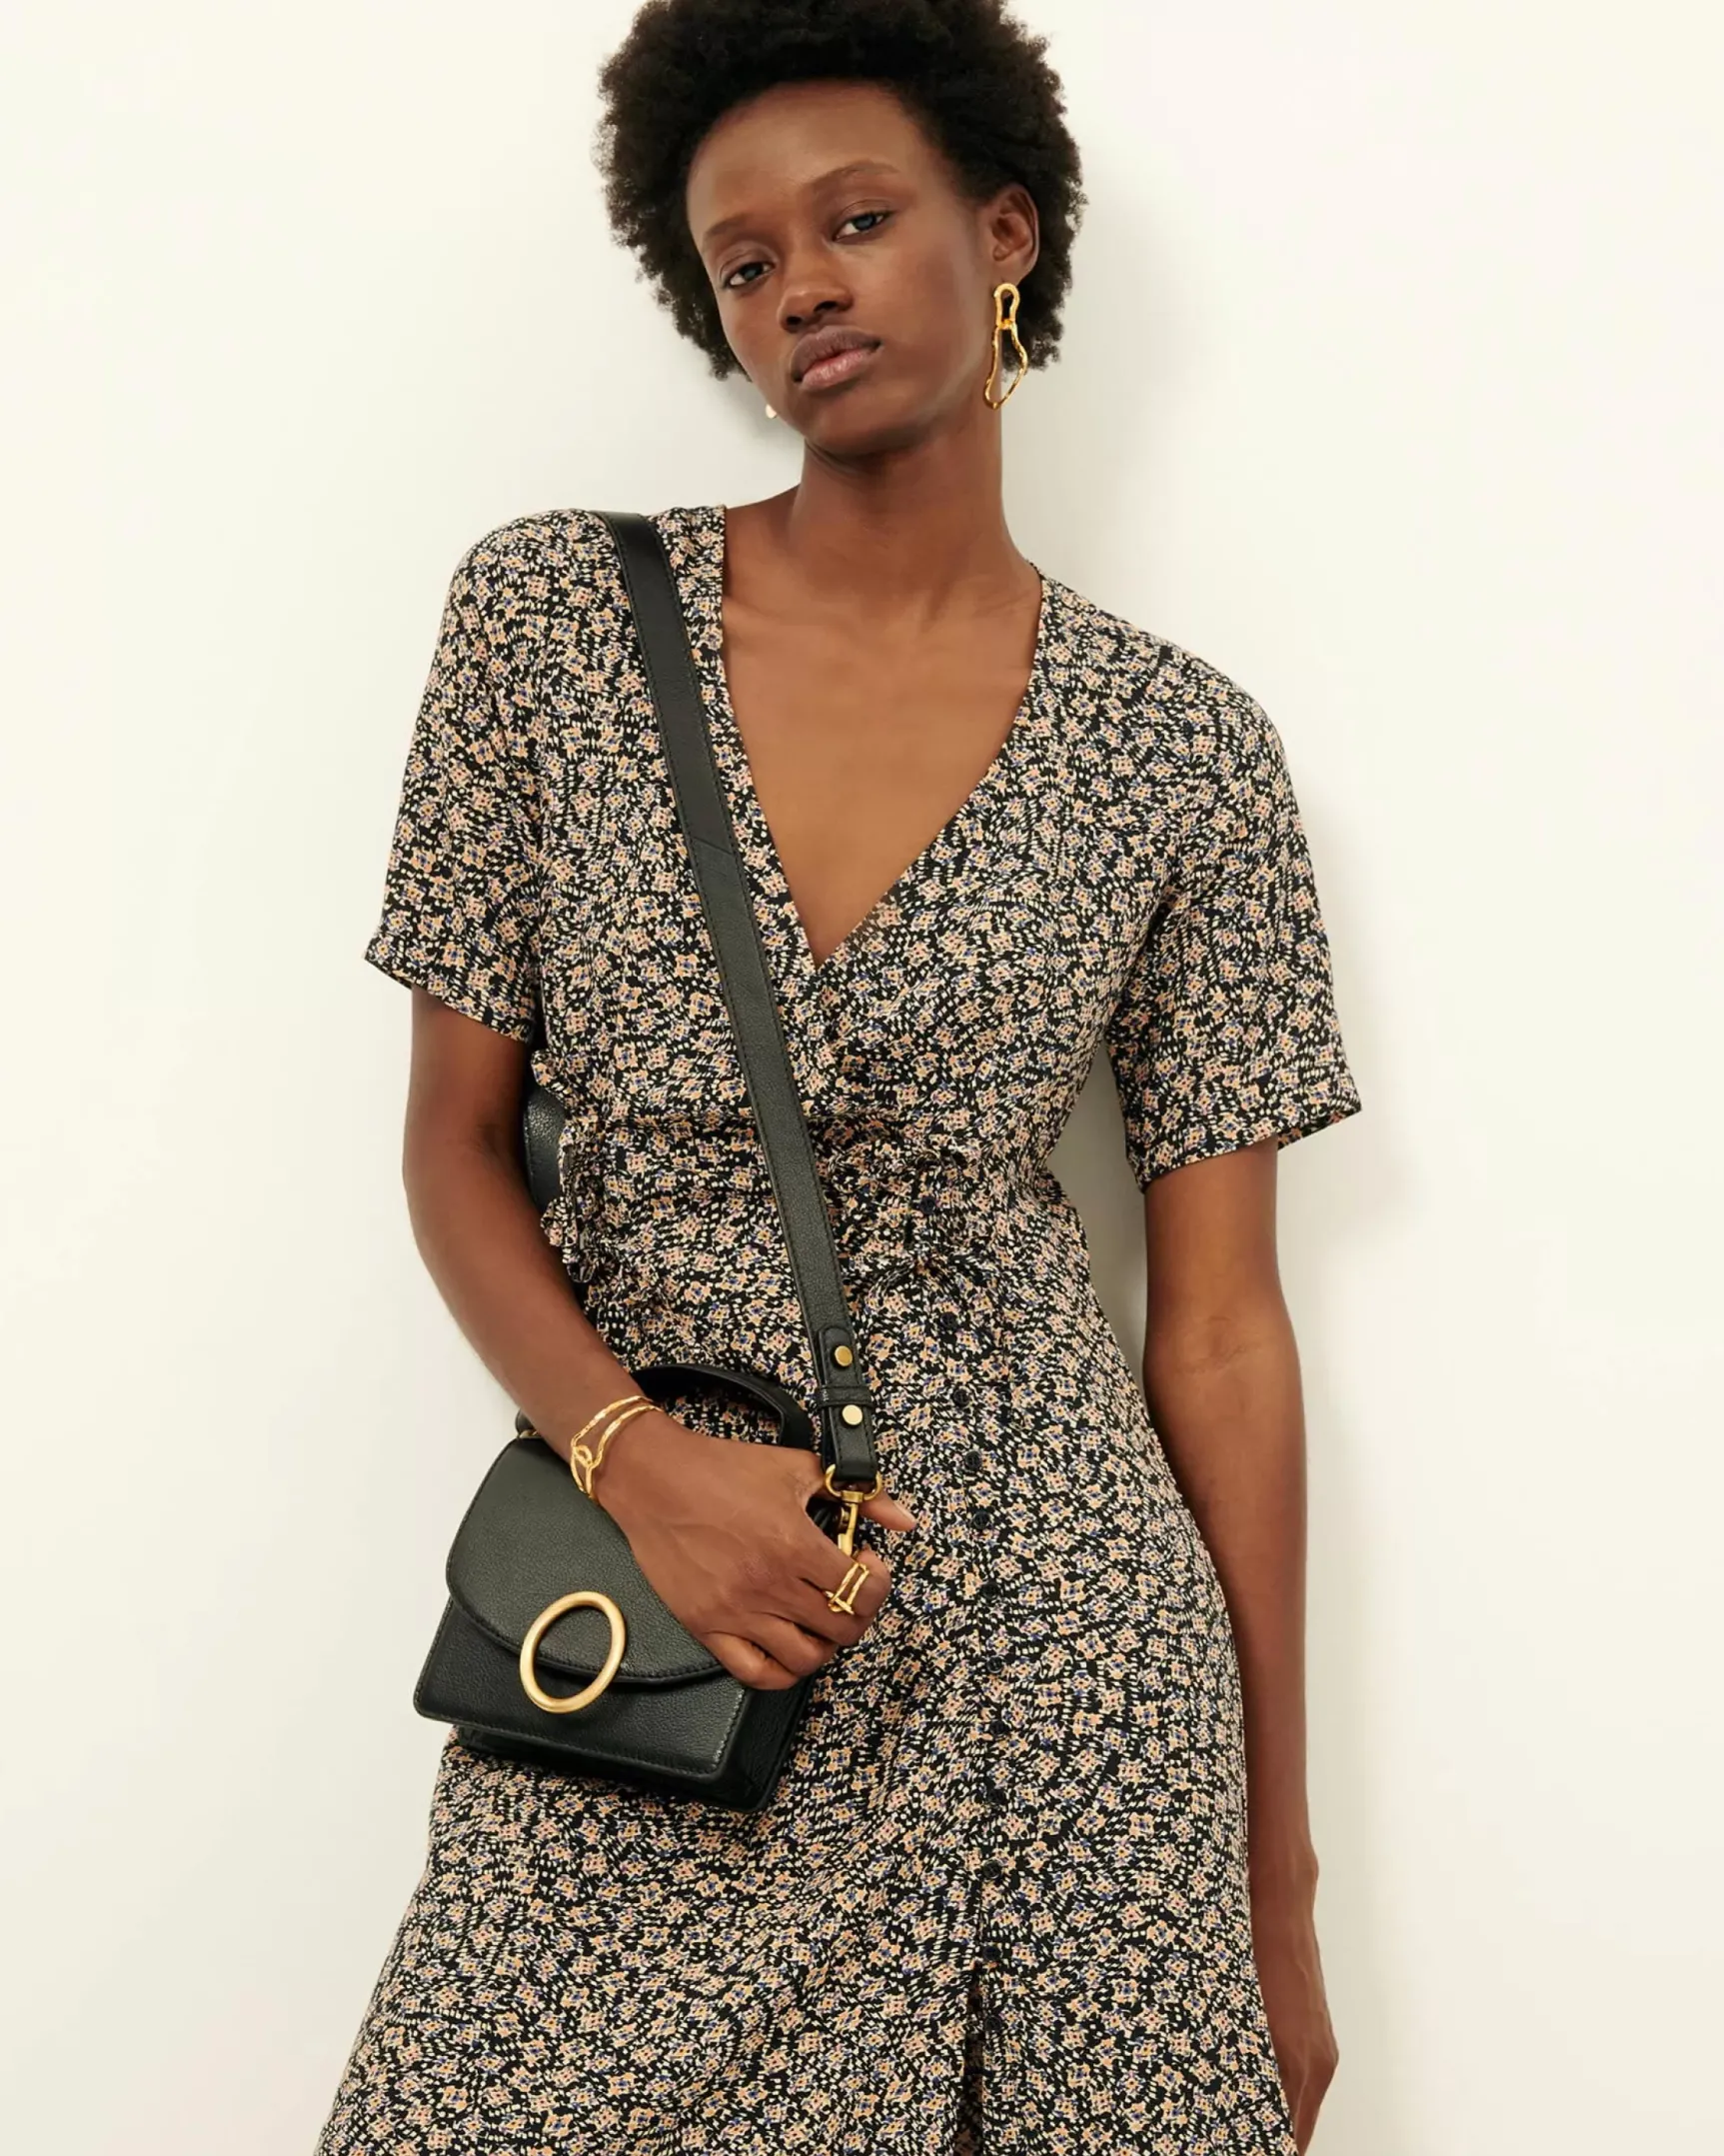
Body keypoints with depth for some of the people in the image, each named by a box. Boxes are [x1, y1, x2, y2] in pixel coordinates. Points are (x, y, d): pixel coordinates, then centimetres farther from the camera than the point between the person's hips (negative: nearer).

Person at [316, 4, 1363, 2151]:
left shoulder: (1182, 748, -2)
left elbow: (1219, 1325, 1)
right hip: (645, 1589, 1)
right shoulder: (551, 618, -1)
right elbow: (455, 1138, 4)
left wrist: (1279, 1886, 3)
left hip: (1052, 1650, 0)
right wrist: (640, 1460, -14)